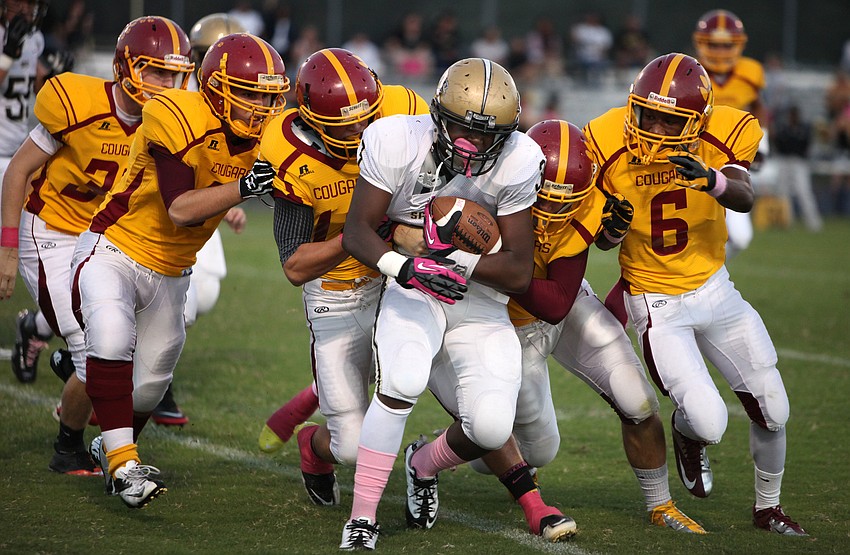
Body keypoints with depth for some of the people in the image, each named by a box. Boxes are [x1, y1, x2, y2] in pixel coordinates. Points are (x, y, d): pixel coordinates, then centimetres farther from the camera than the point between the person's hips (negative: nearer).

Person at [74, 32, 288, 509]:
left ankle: (114, 445, 47)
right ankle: (122, 462, -27)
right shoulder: (176, 119, -26)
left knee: (149, 386, 17)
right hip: (114, 251, -6)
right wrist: (242, 187, -42)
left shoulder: (267, 137, -6)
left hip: (170, 273, 6)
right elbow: (181, 209, -31)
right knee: (112, 337, -34)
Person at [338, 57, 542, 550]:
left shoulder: (517, 162, -16)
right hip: (414, 293, -1)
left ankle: (423, 465, 21)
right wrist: (406, 267, -33)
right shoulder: (397, 142, -18)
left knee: (491, 427, -17)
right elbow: (357, 230, -14)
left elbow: (520, 273, -11)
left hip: (482, 304, 2)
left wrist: (455, 256, -26)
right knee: (403, 379, -33)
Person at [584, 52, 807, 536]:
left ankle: (768, 507, 34)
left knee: (772, 411, 6)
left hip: (714, 287, 3)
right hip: (657, 304, -3)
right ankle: (688, 434, 23)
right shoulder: (609, 143, -17)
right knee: (709, 423, -17)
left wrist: (712, 179, -55)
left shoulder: (722, 134, -14)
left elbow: (745, 198, -34)